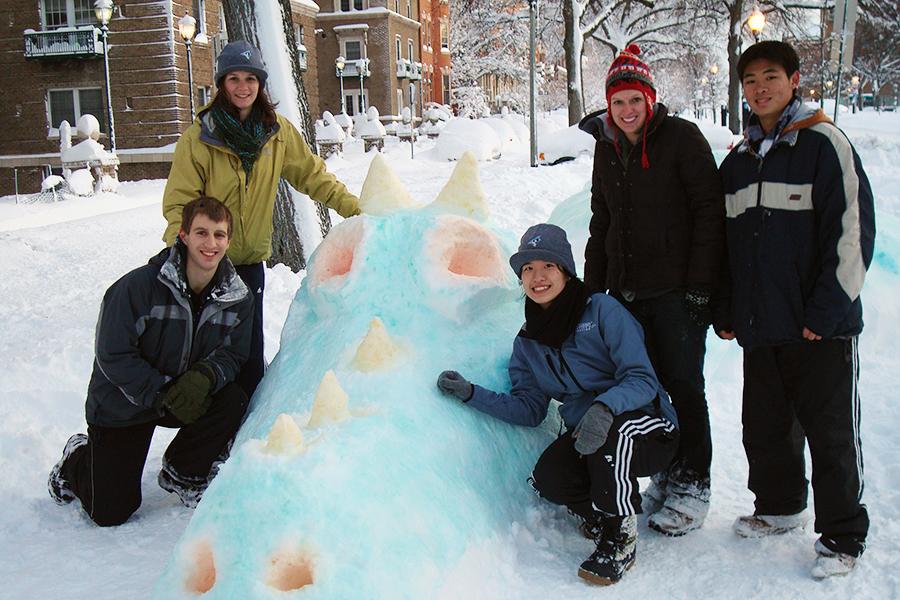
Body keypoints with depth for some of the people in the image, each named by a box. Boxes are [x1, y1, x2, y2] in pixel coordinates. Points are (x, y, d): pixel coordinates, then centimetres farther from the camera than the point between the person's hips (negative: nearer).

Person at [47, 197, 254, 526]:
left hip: (190, 394, 4)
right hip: (122, 404, -4)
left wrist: (205, 378, -29)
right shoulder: (138, 285, -25)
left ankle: (181, 474, 2)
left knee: (233, 403, -26)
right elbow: (113, 356, -21)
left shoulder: (237, 297, -10)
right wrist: (162, 396, -27)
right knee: (111, 513, -5)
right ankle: (77, 460, 31)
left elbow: (233, 354, -6)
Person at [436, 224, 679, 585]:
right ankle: (599, 515, 10)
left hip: (645, 430, -4)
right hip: (584, 438, 4)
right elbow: (529, 408, 4)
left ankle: (621, 539, -14)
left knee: (612, 432, -38)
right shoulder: (528, 342, 6)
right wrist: (471, 394, -7)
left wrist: (604, 407, -40)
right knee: (549, 479, -25)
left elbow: (641, 378, -19)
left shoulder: (602, 310, -11)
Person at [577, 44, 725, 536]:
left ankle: (691, 486, 10)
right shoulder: (607, 148, 13)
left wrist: (700, 284, -14)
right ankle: (666, 473, 23)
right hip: (627, 292, 6)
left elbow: (709, 212, -9)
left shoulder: (681, 137, -5)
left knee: (684, 385, -1)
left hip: (676, 290, -6)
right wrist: (593, 288, 17)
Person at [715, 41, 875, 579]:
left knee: (831, 434, 3)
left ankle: (843, 538, 18)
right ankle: (779, 508, 36)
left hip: (822, 329, -6)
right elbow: (725, 241, 17)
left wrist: (826, 311, -15)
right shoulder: (738, 160, 12)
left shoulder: (825, 144, -6)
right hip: (761, 326, 6)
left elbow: (853, 231, -11)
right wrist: (725, 311, 12)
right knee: (765, 428, 15)